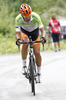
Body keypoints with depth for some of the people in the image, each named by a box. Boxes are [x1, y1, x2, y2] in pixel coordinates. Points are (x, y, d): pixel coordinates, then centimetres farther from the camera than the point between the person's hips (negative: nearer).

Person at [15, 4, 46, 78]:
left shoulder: (35, 16, -36)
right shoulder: (18, 19, -33)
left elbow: (42, 30, -34)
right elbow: (18, 33, -29)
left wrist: (43, 37, -54)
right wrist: (18, 39, -51)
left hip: (34, 31, 0)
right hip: (24, 31, 0)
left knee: (37, 52, -9)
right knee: (25, 43, -34)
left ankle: (39, 72, 11)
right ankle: (24, 65, -21)